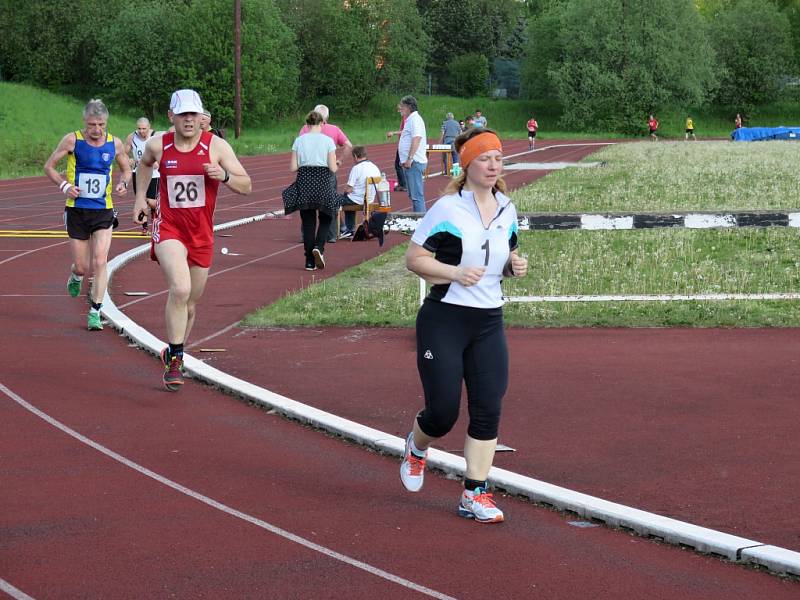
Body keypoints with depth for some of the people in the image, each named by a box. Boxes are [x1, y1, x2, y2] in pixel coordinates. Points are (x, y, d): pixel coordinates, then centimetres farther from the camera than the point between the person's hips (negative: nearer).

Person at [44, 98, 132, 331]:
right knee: (81, 266, 5)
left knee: (100, 262, -13)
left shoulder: (115, 144, 0)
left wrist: (123, 183, -7)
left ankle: (95, 312, -4)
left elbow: (126, 169, 16)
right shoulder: (72, 140, -6)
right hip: (76, 210, -1)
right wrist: (64, 185, -16)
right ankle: (76, 276, 44)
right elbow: (49, 166, 1)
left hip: (103, 211, 1)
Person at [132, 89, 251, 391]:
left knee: (191, 304, 13)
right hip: (169, 228, -2)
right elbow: (144, 163, 23)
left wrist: (224, 176, -25)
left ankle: (173, 353, 38)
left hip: (202, 235, 2)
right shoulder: (157, 145, -2)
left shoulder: (216, 146, -6)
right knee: (180, 289, -26)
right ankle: (175, 359, -17)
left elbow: (246, 186, -6)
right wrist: (140, 197, 17)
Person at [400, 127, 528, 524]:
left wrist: (514, 266, 0)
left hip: (489, 323, 5)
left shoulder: (507, 211, 9)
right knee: (443, 412, -4)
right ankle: (417, 446, 32)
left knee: (488, 410, -2)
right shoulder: (447, 208, -10)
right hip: (443, 320, -5)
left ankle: (475, 495, 6)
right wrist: (455, 272, -22)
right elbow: (414, 258, -8)